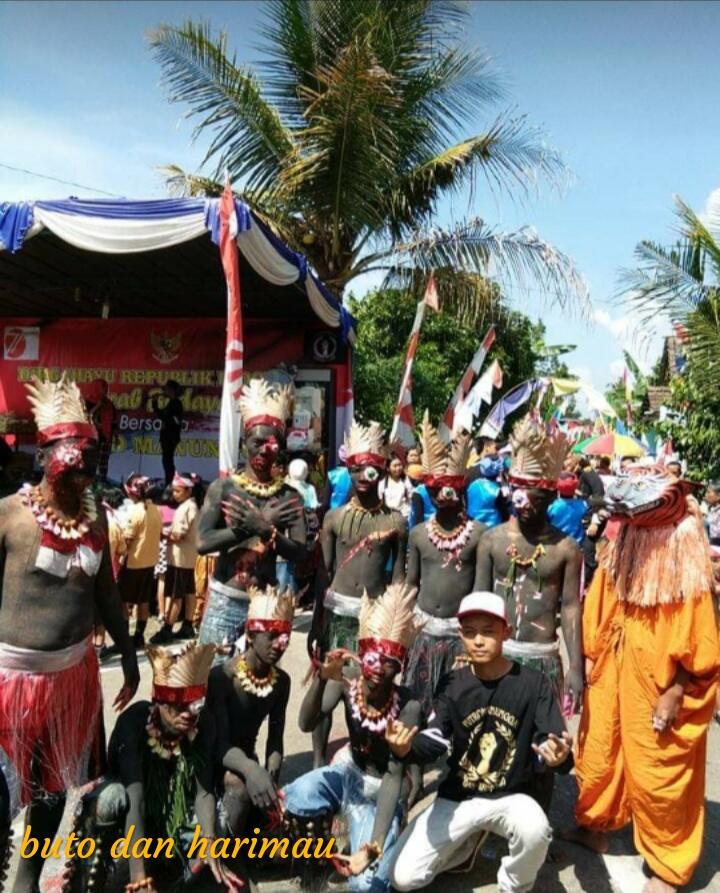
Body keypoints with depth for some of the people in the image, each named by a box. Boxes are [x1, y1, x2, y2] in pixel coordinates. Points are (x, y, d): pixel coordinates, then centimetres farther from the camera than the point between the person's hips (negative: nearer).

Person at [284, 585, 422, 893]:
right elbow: (306, 725, -30)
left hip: (382, 791, -2)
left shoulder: (407, 707, -27)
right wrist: (322, 678, -47)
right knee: (293, 801, -29)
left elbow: (394, 776, -25)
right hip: (349, 773, 2)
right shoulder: (346, 685, -19)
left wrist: (373, 845, -33)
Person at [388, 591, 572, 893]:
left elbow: (551, 745, -16)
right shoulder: (452, 684, -4)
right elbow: (435, 740, -11)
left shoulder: (533, 684, -11)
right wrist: (408, 747, -34)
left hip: (511, 796, -2)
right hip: (457, 796, 2)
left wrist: (556, 756, -41)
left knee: (535, 832, -36)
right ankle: (468, 843, 21)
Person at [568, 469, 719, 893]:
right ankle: (594, 826, 43)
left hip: (658, 692, -5)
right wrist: (593, 665, 8)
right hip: (611, 682, 5)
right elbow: (596, 622, 7)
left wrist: (674, 695, -15)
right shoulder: (616, 561, -3)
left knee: (657, 777, 9)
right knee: (598, 757, 18)